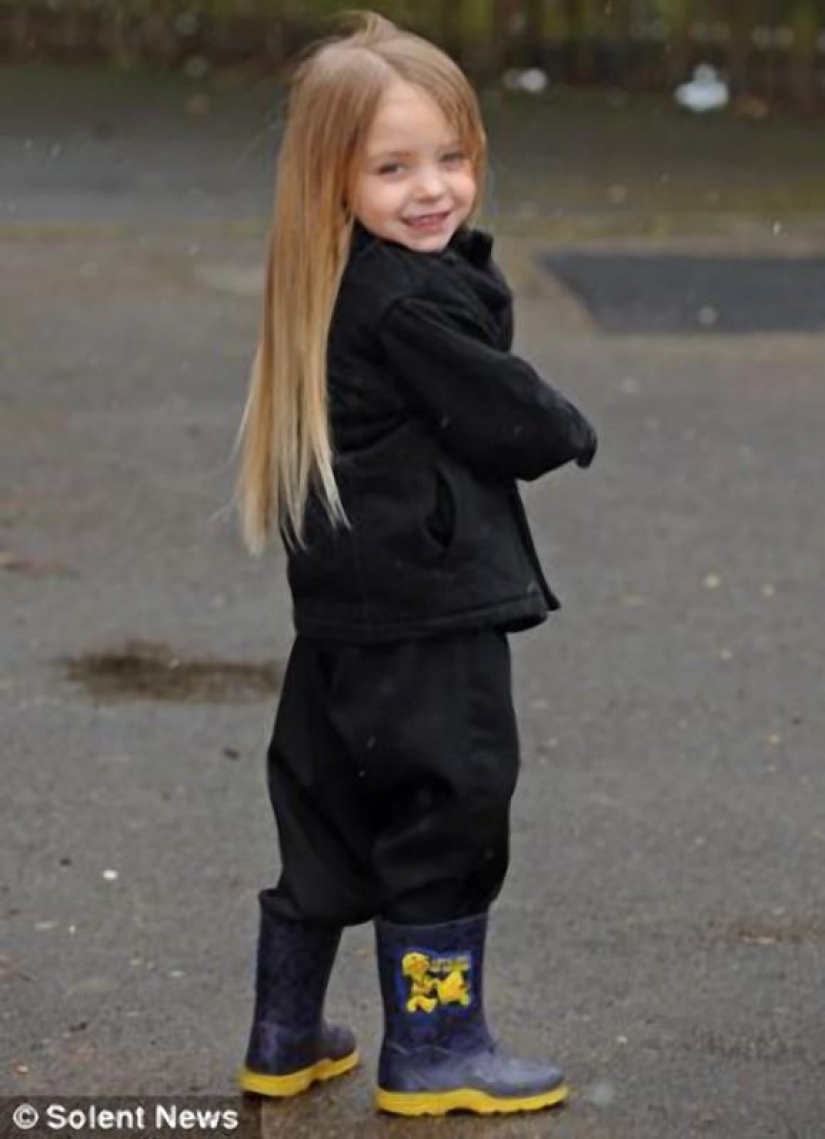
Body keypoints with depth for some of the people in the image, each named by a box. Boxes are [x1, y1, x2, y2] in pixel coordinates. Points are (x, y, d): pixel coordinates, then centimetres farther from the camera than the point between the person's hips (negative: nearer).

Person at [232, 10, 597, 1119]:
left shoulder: (336, 289, 8)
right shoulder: (417, 301, -21)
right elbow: (511, 423, -15)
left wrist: (538, 424, -1)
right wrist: (573, 431, 4)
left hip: (347, 605, 10)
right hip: (432, 607, -10)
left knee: (329, 804, 17)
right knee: (449, 814, 3)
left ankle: (286, 1038, 28)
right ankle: (433, 1049, 14)